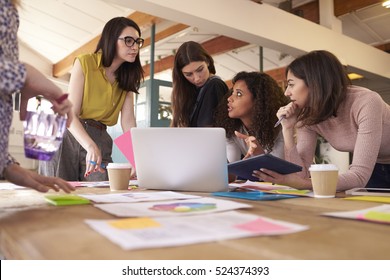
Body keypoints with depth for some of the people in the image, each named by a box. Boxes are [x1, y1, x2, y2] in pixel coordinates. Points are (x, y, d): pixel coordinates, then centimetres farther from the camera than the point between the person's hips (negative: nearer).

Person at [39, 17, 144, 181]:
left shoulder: (127, 78, 7)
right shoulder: (85, 63, -6)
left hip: (100, 140, 4)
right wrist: (90, 147, -32)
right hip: (68, 135, -3)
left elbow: (128, 121, -6)